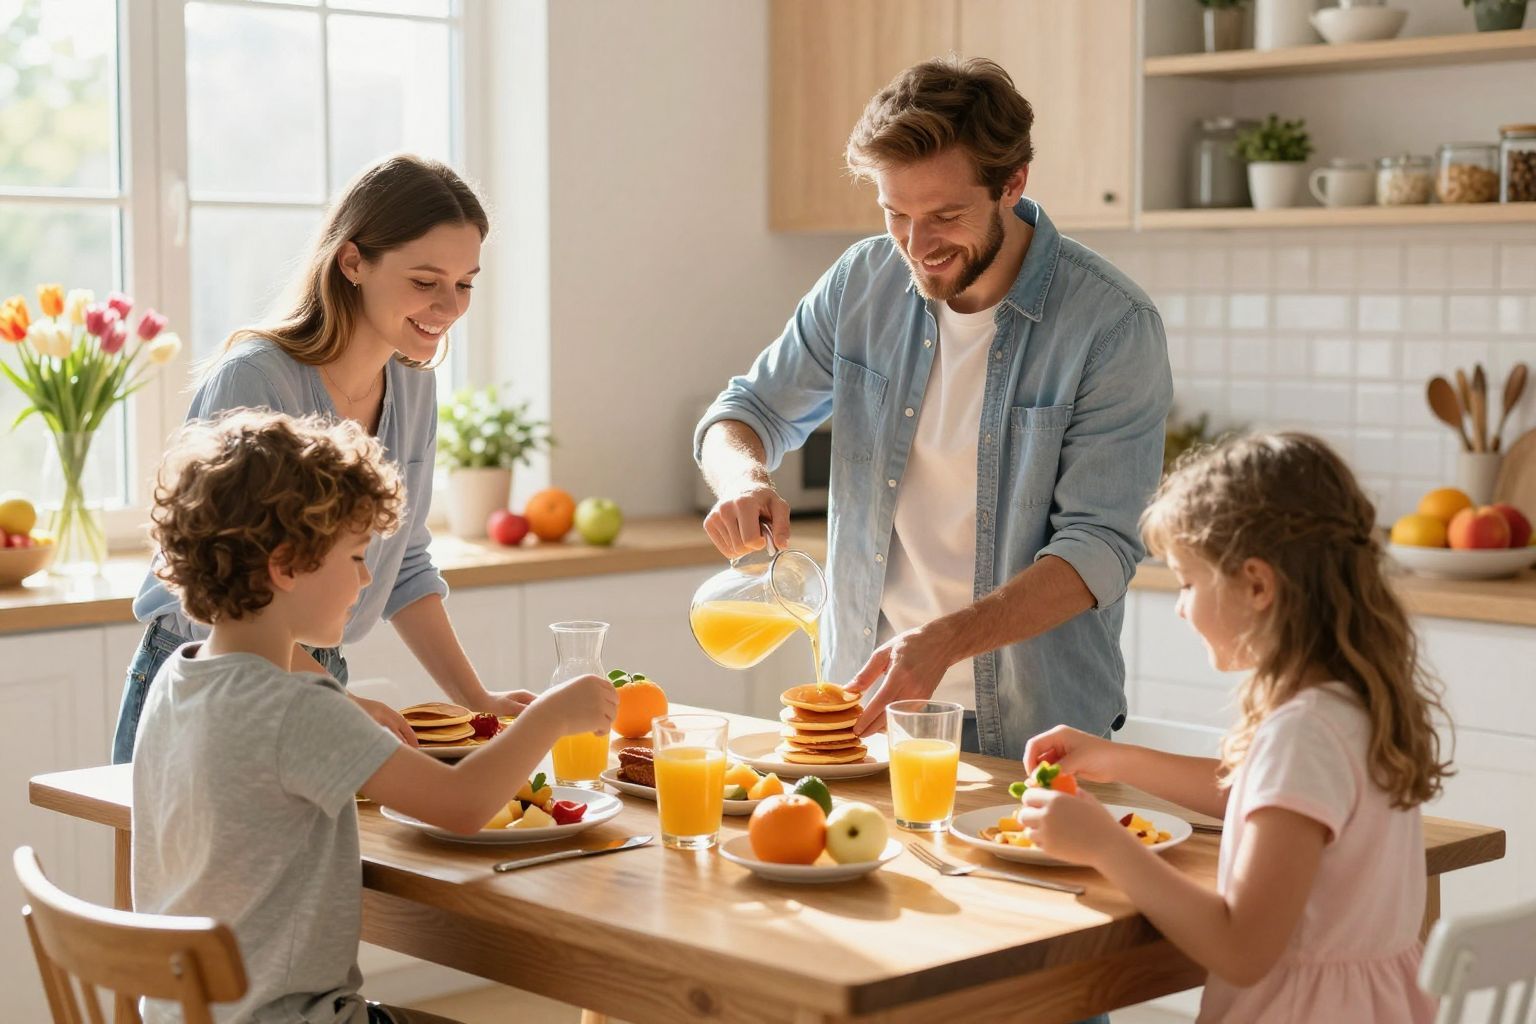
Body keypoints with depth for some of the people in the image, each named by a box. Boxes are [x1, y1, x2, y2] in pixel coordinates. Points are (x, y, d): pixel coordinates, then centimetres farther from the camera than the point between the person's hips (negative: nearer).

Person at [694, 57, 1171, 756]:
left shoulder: (1113, 325, -12)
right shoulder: (862, 284, 2)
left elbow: (1099, 548, -15)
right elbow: (746, 411, 14)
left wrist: (947, 639, -29)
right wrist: (744, 478, -11)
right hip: (866, 699, 3)